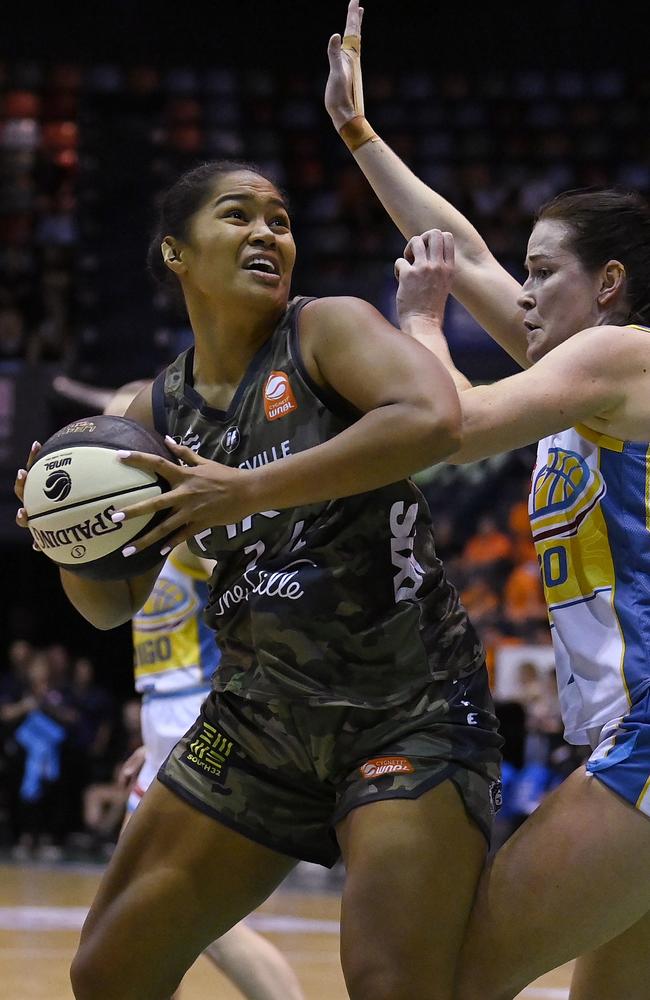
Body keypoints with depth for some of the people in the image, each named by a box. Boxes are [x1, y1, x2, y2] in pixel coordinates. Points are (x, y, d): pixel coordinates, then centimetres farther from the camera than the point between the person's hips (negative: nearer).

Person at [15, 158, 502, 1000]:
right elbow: (114, 605, 15)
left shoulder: (329, 330, -8)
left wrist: (245, 491, -29)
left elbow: (433, 419, -29)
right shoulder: (155, 415, 7)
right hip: (261, 712, 6)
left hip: (409, 708, -6)